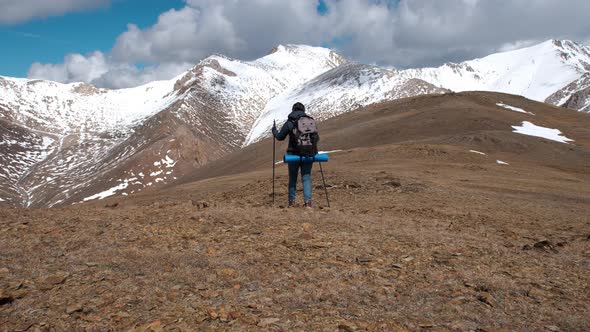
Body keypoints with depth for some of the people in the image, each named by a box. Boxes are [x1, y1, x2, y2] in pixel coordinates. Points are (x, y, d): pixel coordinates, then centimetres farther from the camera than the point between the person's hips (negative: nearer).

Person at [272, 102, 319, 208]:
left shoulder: (289, 122, -5)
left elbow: (280, 137, 2)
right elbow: (316, 138, 5)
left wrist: (274, 130, 22)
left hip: (294, 154, -1)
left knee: (292, 178, 12)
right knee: (306, 177, 5)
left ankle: (291, 201, 14)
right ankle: (308, 200, -6)